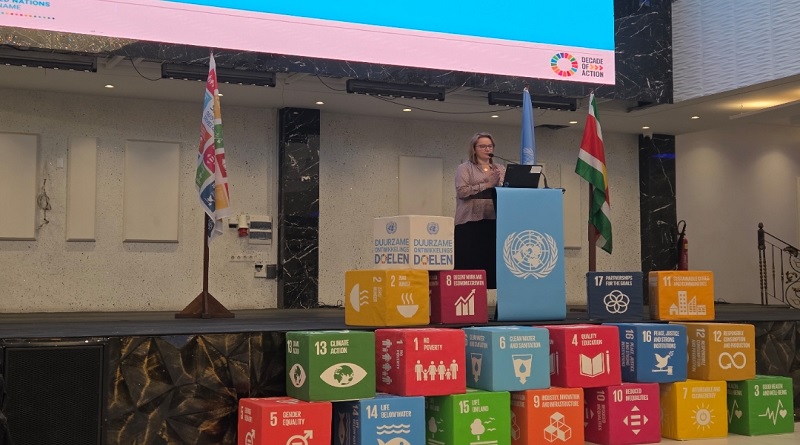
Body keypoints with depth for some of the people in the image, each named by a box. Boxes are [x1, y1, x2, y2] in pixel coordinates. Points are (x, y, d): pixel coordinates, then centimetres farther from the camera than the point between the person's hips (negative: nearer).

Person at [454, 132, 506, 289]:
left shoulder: (500, 169, 18)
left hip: (494, 221, 5)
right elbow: (462, 191, -11)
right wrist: (487, 185, -13)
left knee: (492, 263, 2)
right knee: (470, 265, -6)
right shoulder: (465, 168, 3)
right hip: (471, 222, -4)